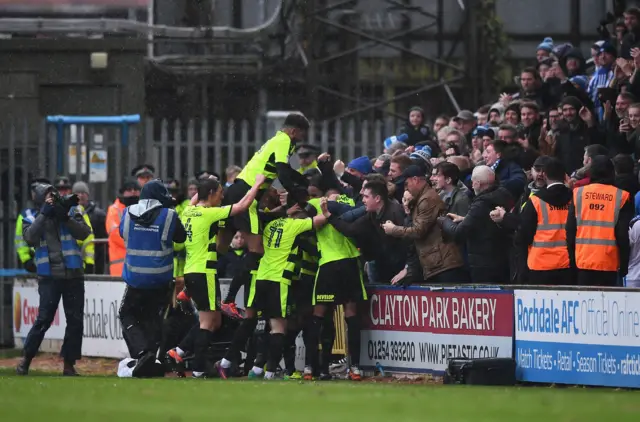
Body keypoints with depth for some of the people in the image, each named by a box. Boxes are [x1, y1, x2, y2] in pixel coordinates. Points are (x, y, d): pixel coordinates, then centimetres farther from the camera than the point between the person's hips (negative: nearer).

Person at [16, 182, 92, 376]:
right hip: (48, 277, -2)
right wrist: (44, 214, -15)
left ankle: (69, 364, 10)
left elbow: (84, 233, -6)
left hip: (73, 275, 2)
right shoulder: (32, 219, 5)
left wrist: (65, 217, -16)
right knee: (44, 319, -9)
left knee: (75, 320, 2)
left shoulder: (70, 211, 8)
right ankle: (26, 359, 6)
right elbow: (30, 237, -15)